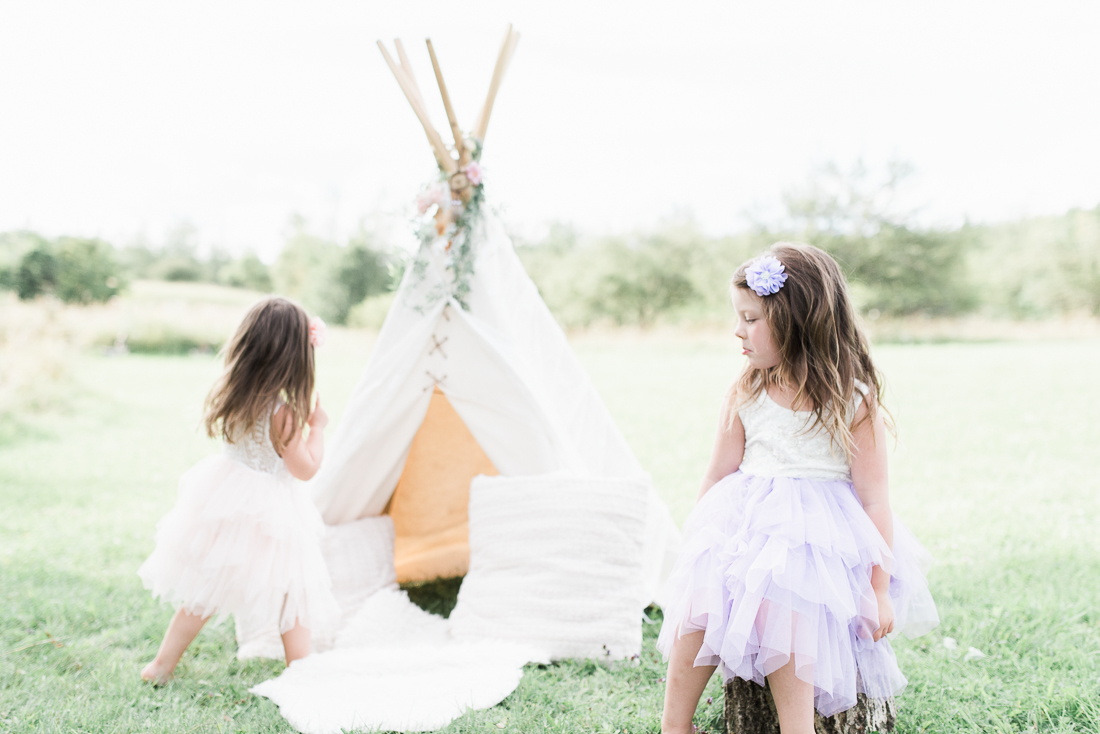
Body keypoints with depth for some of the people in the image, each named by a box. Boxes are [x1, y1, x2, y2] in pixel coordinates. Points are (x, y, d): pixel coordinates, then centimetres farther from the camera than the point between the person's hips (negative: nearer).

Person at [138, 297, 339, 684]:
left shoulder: (228, 395, -7)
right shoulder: (283, 415, -26)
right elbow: (305, 468, -16)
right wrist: (317, 427, -4)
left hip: (224, 498, 6)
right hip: (270, 510, -6)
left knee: (204, 588, 19)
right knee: (290, 593, 11)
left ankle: (162, 665, 27)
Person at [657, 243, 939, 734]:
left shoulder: (854, 401, -5)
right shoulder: (745, 395, 7)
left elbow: (874, 499, -4)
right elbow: (719, 475, 13)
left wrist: (879, 590, -6)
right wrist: (696, 547, 14)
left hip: (819, 537, -3)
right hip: (745, 525, 4)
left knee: (782, 607, -30)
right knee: (700, 598, -21)